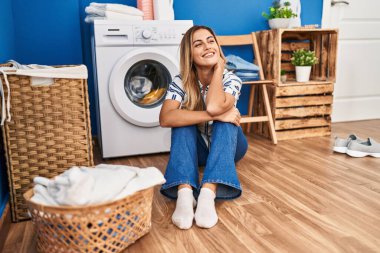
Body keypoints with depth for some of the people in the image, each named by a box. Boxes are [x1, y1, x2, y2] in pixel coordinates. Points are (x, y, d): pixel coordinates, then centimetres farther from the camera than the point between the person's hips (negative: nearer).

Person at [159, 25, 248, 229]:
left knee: (225, 121, -32)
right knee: (182, 120, -29)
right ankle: (184, 194, -48)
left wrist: (218, 67, -25)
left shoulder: (231, 80, -16)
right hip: (195, 147, 1)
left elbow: (214, 107, -39)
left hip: (228, 145, 0)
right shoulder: (180, 82, -15)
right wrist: (214, 116, -40)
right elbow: (165, 118, -35)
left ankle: (208, 194, -49)